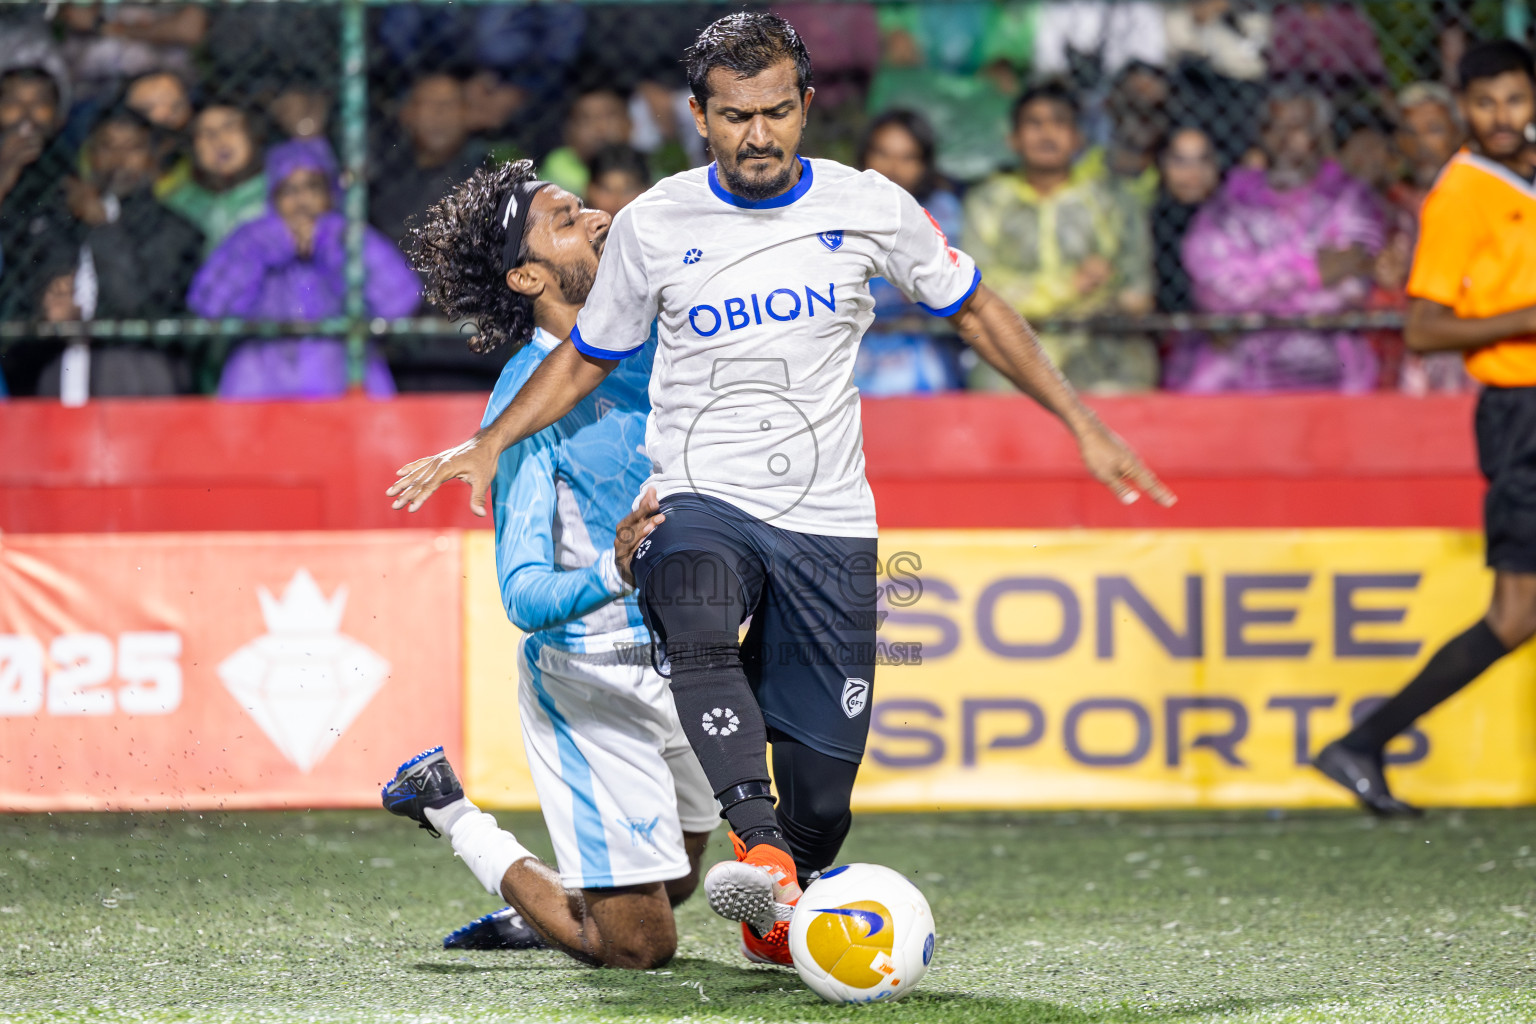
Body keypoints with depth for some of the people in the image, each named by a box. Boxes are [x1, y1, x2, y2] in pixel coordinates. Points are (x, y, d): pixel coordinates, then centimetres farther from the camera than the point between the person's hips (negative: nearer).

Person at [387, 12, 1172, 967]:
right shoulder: (655, 225, 0)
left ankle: (779, 917, 29)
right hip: (699, 500, -1)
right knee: (696, 625, -37)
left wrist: (1083, 423, 9)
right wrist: (490, 443, -2)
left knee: (821, 784, -2)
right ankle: (760, 856, -47)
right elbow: (586, 357, 13)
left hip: (828, 522, 1)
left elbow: (975, 309, 13)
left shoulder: (871, 207, 0)